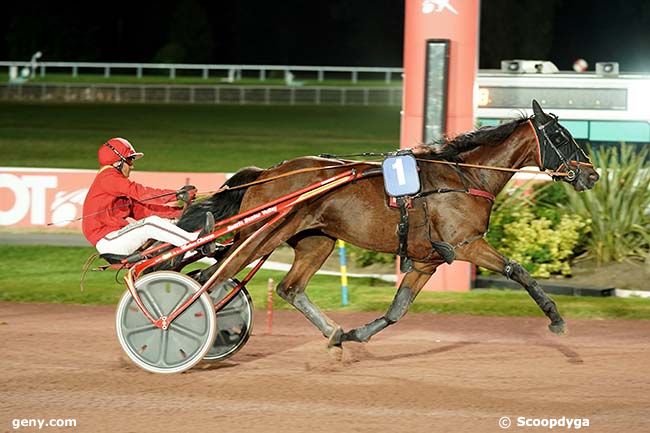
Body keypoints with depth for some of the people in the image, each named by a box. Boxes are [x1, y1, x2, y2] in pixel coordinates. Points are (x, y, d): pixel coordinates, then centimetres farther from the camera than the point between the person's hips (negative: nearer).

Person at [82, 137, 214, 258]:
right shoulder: (108, 177, -8)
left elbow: (140, 209, 15)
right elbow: (138, 192, -21)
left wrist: (178, 211, 4)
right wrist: (175, 195, -24)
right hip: (107, 242, -10)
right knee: (151, 223, -24)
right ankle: (195, 240, -29)